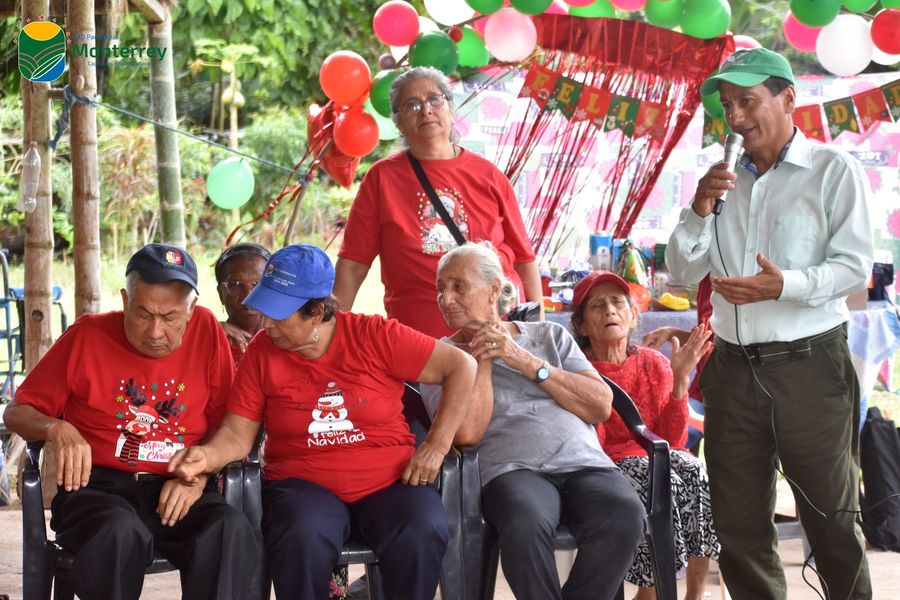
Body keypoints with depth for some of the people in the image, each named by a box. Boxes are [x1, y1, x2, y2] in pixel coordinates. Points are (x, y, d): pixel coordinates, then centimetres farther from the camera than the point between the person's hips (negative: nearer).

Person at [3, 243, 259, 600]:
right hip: (97, 487, -1)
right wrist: (57, 429, -14)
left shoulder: (206, 332, 3)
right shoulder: (88, 336, 1)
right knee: (120, 532, -37)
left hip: (178, 493, 1)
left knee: (231, 530, -32)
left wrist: (199, 475, -13)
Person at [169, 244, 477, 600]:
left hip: (390, 482, 0)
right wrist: (208, 456, -21)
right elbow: (237, 433, 1)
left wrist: (437, 445, -6)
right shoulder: (262, 352, 1)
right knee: (301, 541, -34)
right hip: (304, 485, 0)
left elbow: (462, 366, -2)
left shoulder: (375, 337, -4)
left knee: (422, 537, -31)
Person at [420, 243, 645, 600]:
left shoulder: (550, 336, 20)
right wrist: (480, 357, 3)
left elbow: (602, 406, 6)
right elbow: (467, 433, -5)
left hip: (584, 463, 3)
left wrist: (526, 362, 0)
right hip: (512, 470, -2)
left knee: (625, 516, -32)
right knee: (526, 525, -38)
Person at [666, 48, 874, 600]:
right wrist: (699, 212, -5)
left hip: (809, 367, -5)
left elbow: (855, 267, -10)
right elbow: (683, 273, 12)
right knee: (740, 524, 8)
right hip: (735, 368, 5)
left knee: (830, 518, 2)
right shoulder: (725, 182, 12)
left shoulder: (833, 170, -3)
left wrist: (786, 285, -26)